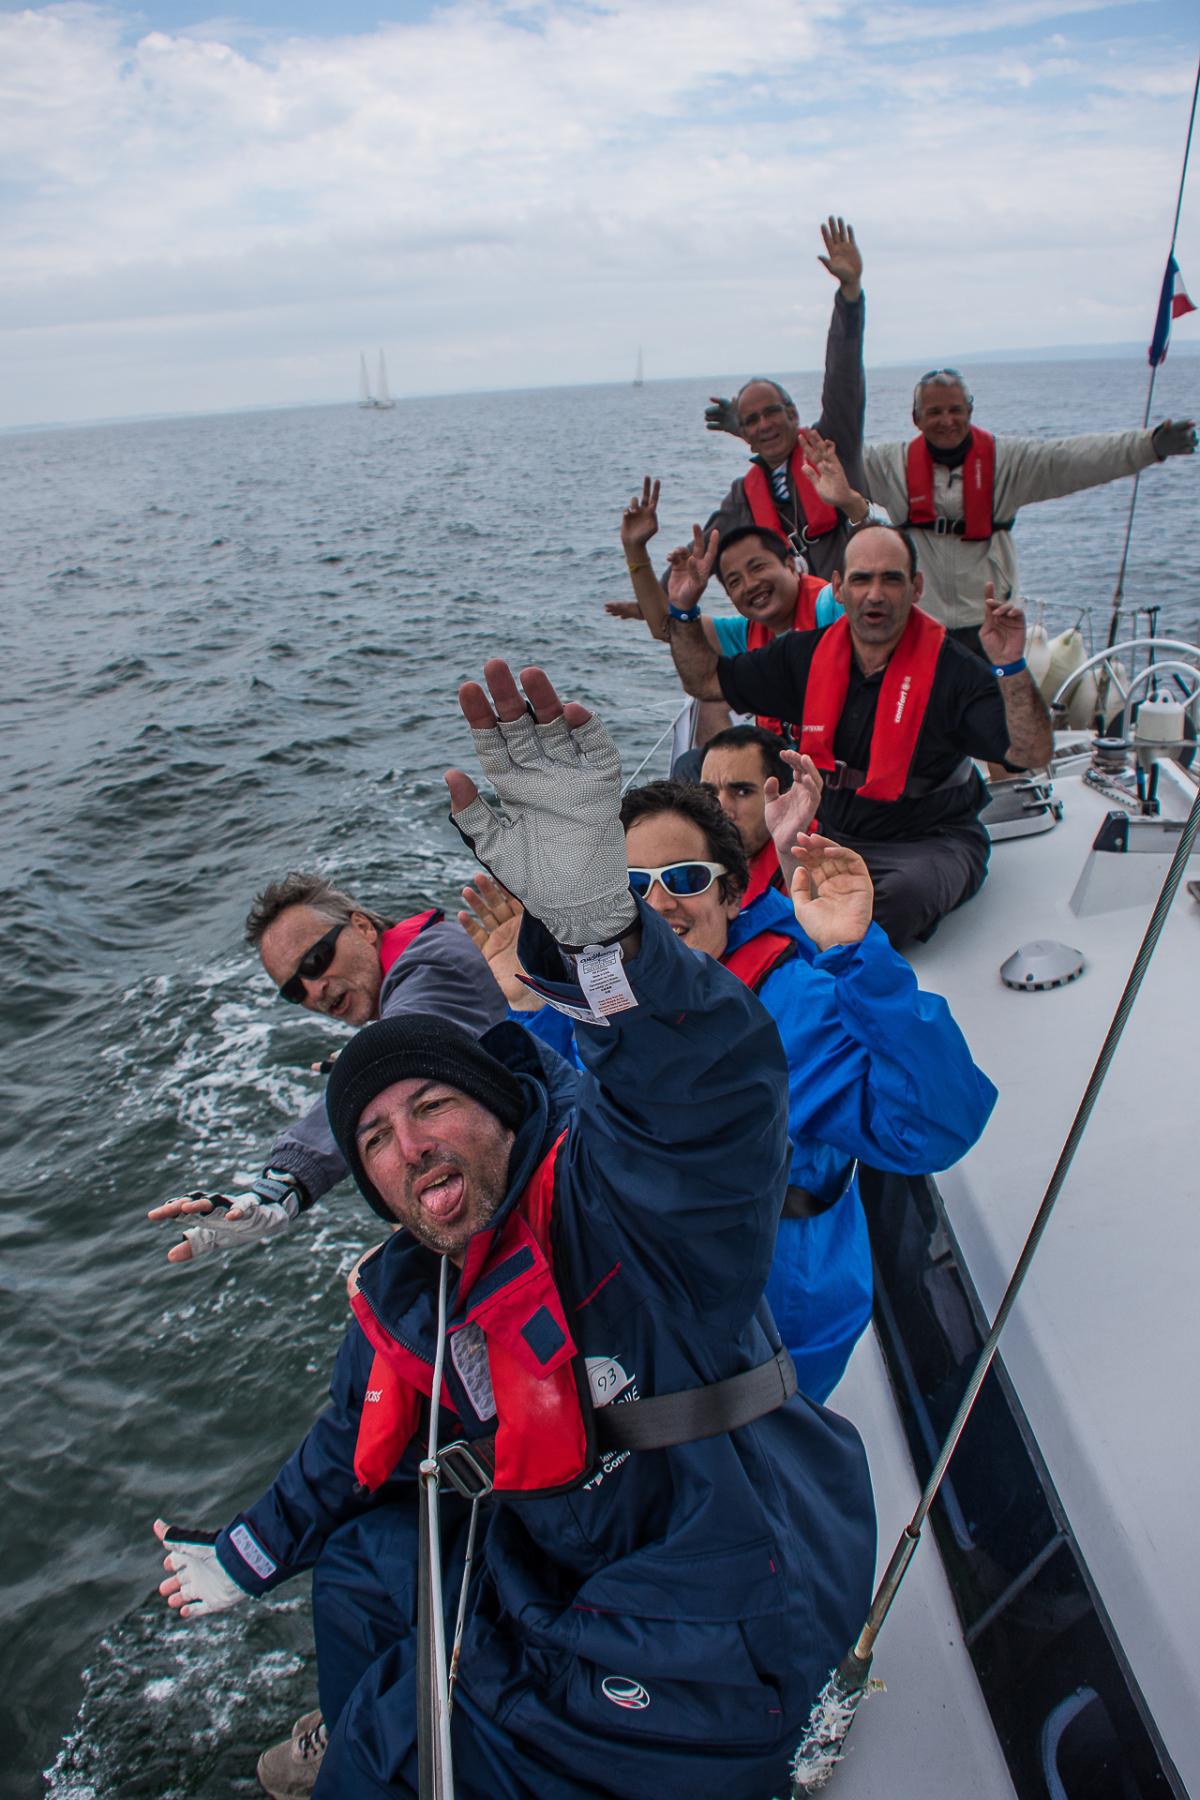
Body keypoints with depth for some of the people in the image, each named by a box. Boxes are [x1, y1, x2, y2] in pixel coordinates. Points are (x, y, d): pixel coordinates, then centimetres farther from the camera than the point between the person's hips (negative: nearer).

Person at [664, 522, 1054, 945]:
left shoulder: (952, 667, -11)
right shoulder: (807, 654, 1)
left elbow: (1033, 753, -19)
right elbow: (706, 681, 11)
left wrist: (1011, 666, -32)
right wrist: (684, 609, -3)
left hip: (932, 843, -3)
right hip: (833, 837, 4)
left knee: (903, 893, -37)